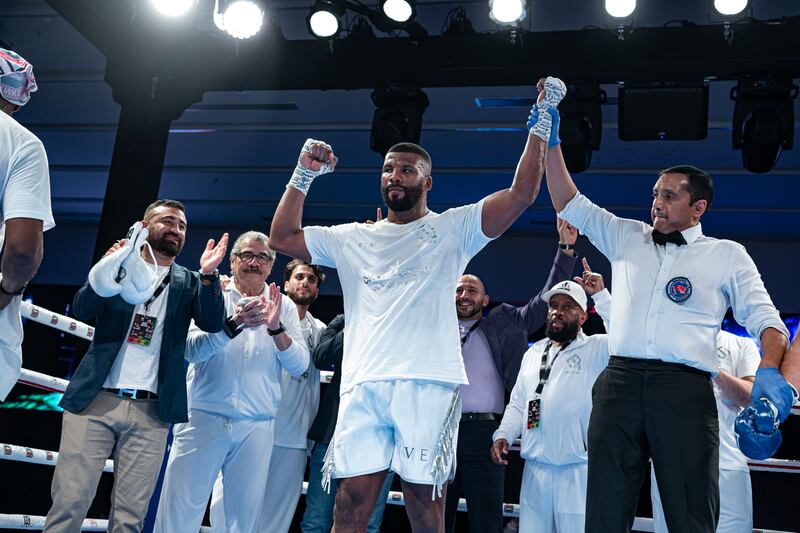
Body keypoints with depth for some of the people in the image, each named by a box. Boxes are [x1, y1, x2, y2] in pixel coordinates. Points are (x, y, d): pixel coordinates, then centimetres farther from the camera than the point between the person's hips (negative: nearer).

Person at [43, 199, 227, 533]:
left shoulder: (189, 283, 14)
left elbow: (212, 324, -2)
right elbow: (82, 310, -3)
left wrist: (208, 274, -19)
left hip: (151, 412, 1)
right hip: (96, 401, -1)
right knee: (68, 506, -4)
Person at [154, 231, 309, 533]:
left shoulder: (283, 306, 10)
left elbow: (298, 366, 1)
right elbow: (190, 348, -8)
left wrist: (276, 327, -16)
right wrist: (235, 324, -23)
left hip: (257, 426, 2)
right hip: (203, 416, -1)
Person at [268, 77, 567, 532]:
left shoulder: (452, 229, 10)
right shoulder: (352, 239, 22)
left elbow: (521, 194, 1)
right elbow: (283, 237, 23)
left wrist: (541, 122, -3)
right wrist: (304, 175, 16)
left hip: (429, 384, -3)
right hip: (363, 386, 3)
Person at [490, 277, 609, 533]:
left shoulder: (598, 348, 1)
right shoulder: (532, 353, 17)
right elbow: (517, 403, 20)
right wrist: (503, 436, 4)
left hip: (578, 470, -5)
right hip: (534, 470, 5)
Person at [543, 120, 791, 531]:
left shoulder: (727, 255, 13)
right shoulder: (627, 238, 20)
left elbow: (765, 319, 7)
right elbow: (569, 204, 20)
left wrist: (769, 370, -12)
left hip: (685, 388, -2)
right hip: (620, 381, 2)